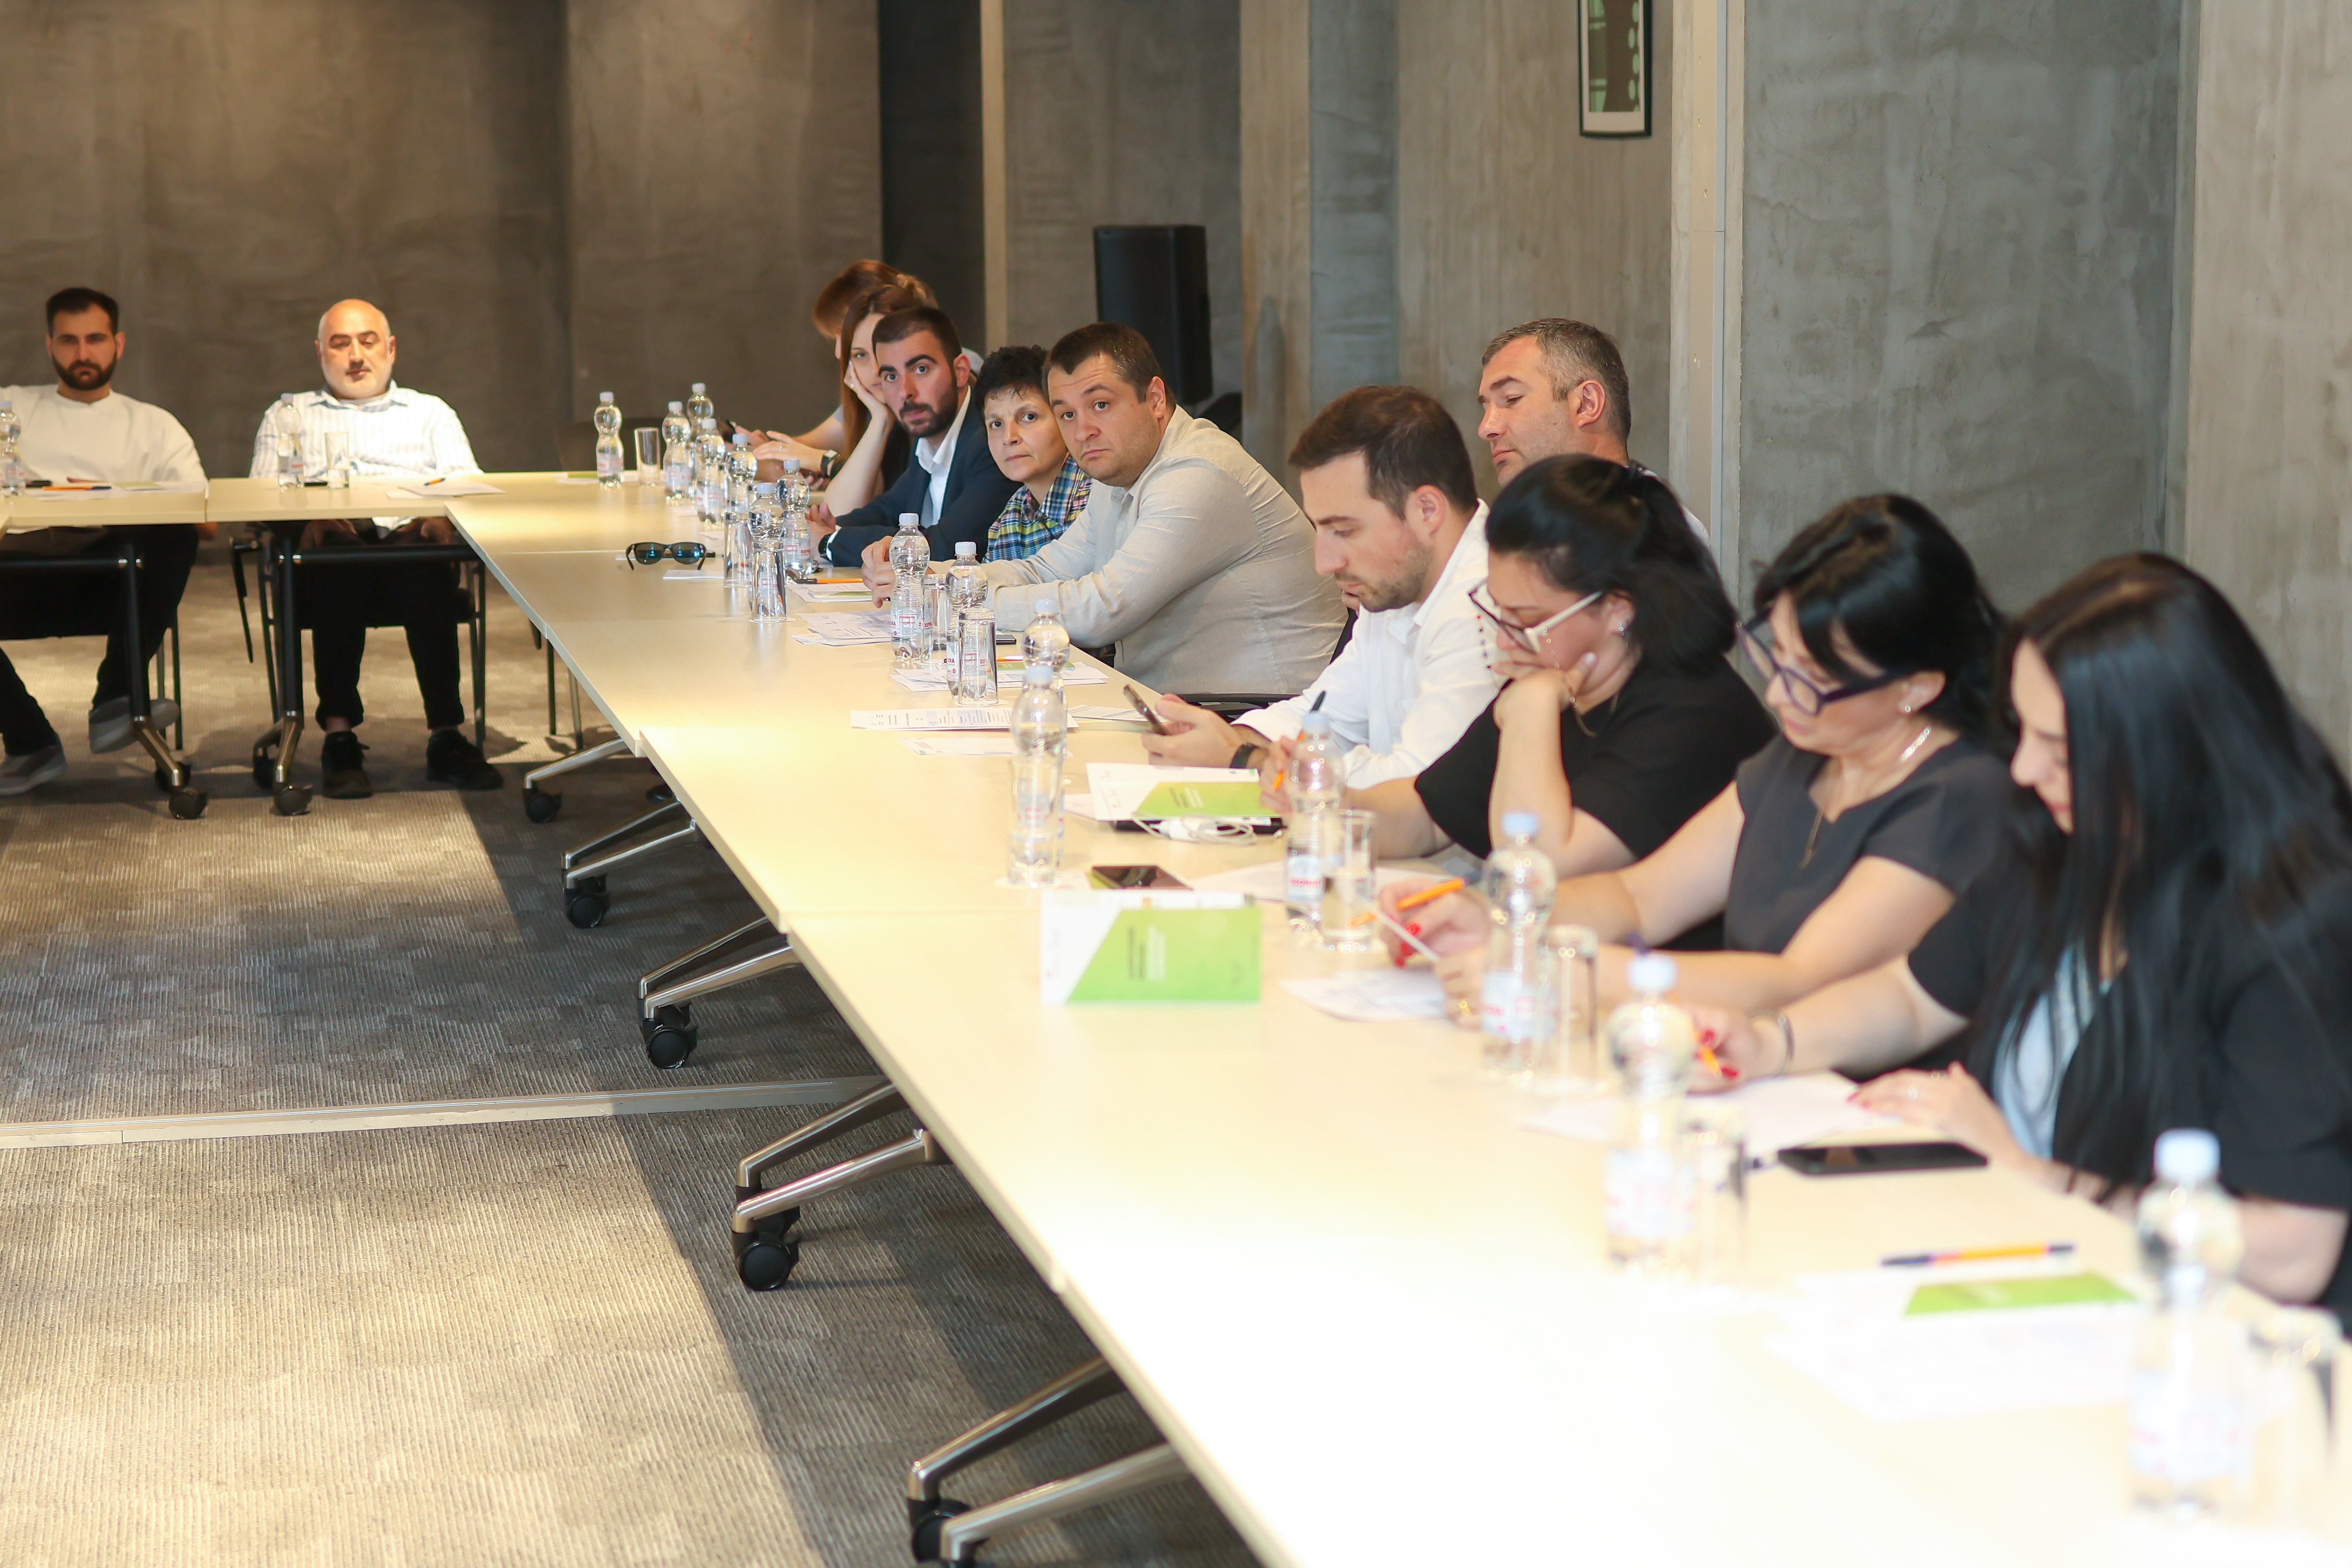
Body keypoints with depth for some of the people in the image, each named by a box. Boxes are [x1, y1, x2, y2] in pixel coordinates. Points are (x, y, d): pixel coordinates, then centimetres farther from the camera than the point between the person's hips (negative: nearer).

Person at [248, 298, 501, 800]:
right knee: (339, 556, -38)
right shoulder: (289, 414, 30)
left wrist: (445, 517, -11)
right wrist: (307, 520, -11)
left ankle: (446, 738, -43)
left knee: (421, 558, -37)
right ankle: (338, 736, -43)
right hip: (329, 552, 0)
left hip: (412, 541, 0)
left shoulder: (430, 412, 31)